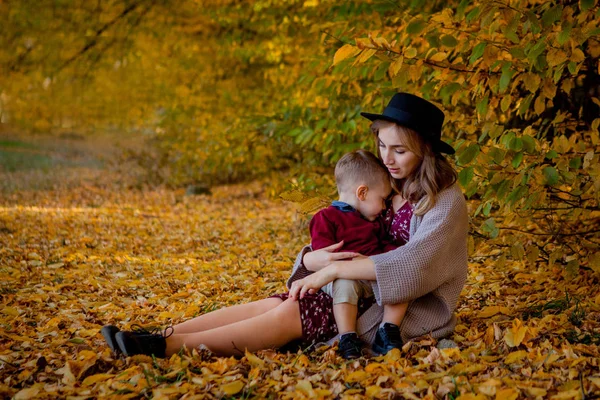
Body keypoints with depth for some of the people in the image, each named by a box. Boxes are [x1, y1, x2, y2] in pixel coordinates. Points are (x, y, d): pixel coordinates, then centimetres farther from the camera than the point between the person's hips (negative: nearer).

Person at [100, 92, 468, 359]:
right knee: (271, 305, -17)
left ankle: (169, 348, -30)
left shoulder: (446, 202, -10)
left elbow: (413, 264, -26)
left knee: (287, 315, -24)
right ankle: (161, 336, -24)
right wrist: (315, 259, -17)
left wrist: (334, 270, -27)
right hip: (362, 296, 6)